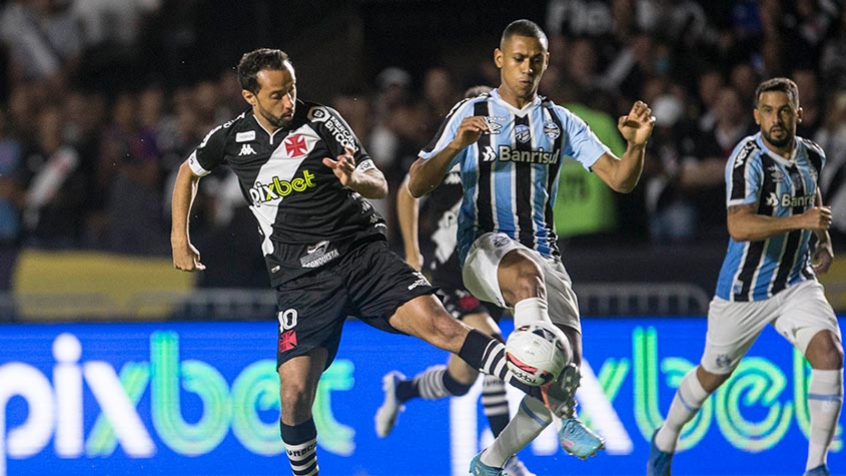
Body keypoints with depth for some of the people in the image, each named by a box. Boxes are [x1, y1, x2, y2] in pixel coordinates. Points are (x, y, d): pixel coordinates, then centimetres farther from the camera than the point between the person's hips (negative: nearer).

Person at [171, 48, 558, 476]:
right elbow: (188, 172, 26)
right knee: (295, 396, -15)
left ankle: (547, 395, -29)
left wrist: (355, 179, -25)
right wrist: (180, 241, 20)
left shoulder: (321, 120, -1)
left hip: (364, 253, -1)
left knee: (439, 325, -23)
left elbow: (380, 187, -2)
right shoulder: (231, 138, 4)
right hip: (301, 279, 1)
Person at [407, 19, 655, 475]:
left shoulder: (561, 122, 14)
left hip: (544, 254, 5)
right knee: (526, 270, -41)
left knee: (566, 376, -7)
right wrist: (457, 145, -18)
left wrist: (636, 145, -15)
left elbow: (619, 180, 6)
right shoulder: (470, 114, 5)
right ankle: (562, 418, -51)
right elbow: (416, 186, -1)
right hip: (484, 247, -4)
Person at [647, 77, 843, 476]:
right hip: (745, 290, -4)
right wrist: (800, 221, -37)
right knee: (713, 373, 12)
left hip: (796, 284, 4)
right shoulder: (748, 159, -21)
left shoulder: (811, 156, 2)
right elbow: (739, 227, -34)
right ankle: (665, 440, 42)